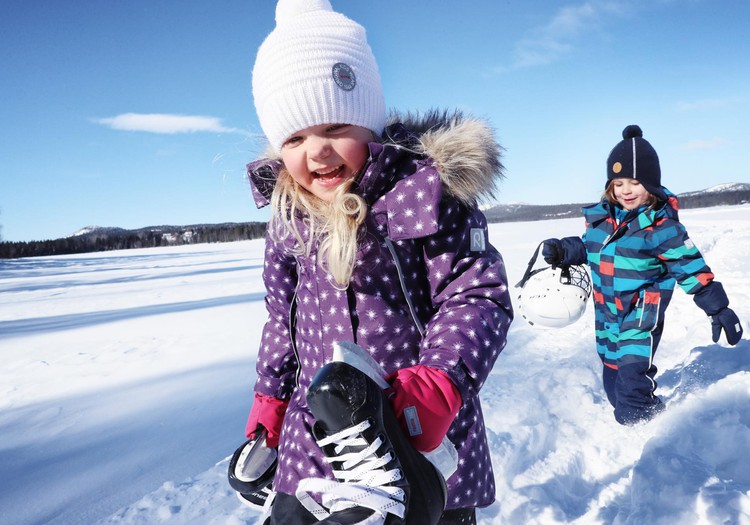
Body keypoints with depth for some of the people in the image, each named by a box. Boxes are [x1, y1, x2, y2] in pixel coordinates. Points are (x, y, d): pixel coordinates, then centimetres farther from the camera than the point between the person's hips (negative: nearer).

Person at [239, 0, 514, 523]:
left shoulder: (426, 190, -14)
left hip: (423, 446, -3)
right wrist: (269, 402, 16)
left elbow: (480, 295, -15)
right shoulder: (290, 217, 2)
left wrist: (435, 385, -29)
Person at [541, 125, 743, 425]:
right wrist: (562, 251, -2)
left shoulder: (661, 225, -12)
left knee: (632, 386, -10)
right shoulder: (600, 217, 2)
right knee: (613, 382, 18)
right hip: (606, 316, 6)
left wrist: (718, 309, -7)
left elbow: (691, 268, -9)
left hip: (641, 318, -6)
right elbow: (587, 248, 18)